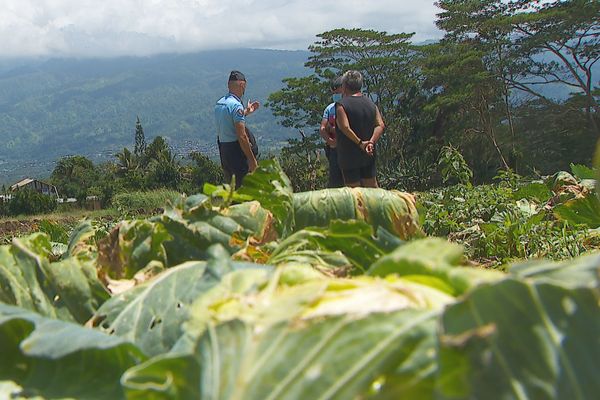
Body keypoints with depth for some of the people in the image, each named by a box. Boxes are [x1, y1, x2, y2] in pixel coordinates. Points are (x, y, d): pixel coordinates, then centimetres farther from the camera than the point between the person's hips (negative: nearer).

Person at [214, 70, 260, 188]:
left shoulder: (219, 103, 11)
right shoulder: (236, 105, -17)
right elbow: (242, 136, -21)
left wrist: (246, 112, 32)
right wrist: (252, 159, -17)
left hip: (222, 150, 9)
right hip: (236, 151, -9)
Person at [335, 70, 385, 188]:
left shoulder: (341, 105, -11)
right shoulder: (371, 104, 8)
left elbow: (345, 127, -24)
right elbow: (380, 125, -2)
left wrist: (360, 143, -18)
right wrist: (371, 142, -11)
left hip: (349, 157, -5)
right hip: (369, 155, 5)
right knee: (372, 186, 12)